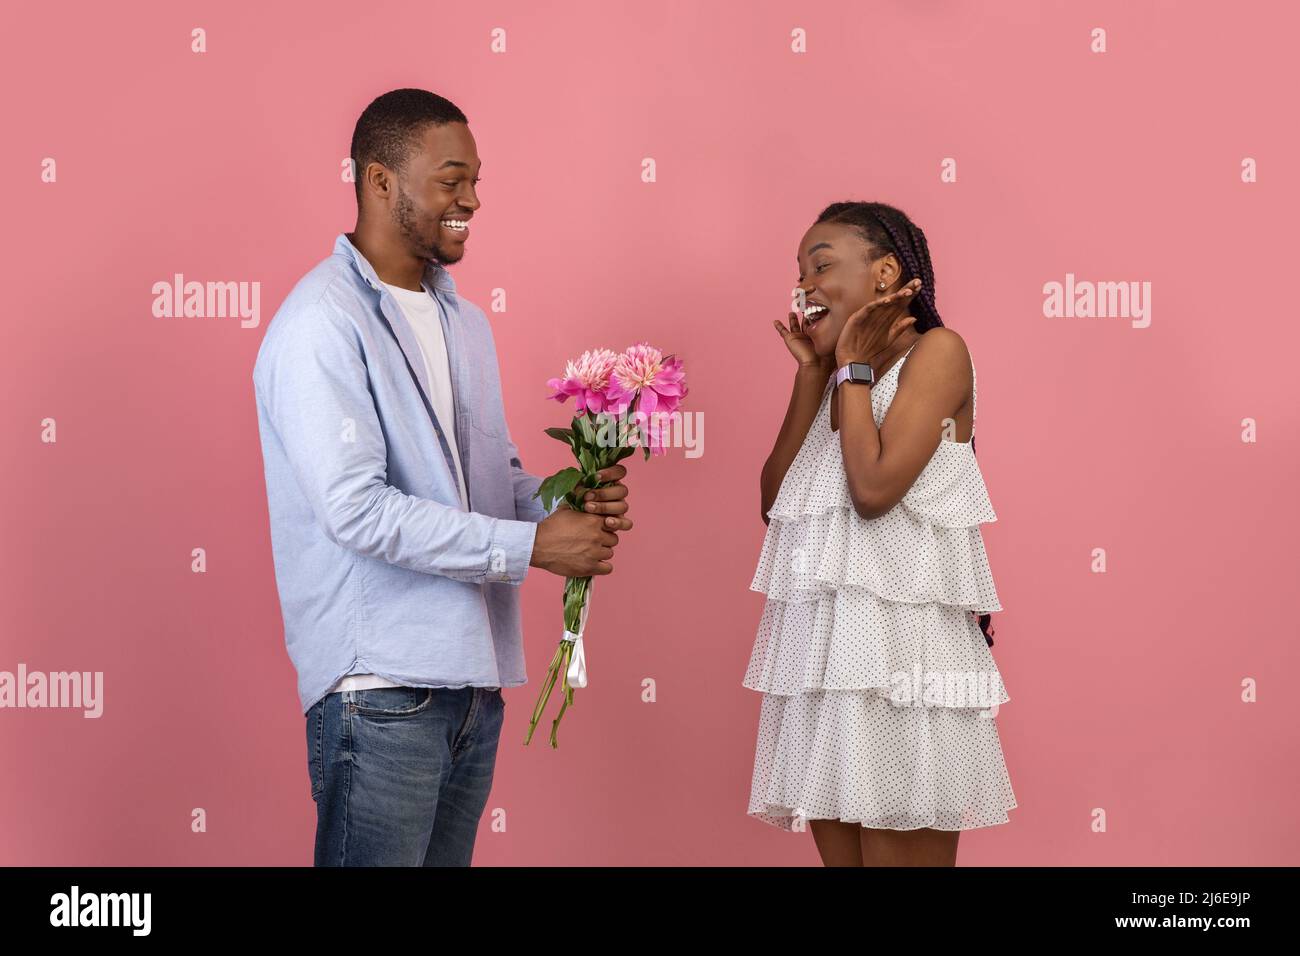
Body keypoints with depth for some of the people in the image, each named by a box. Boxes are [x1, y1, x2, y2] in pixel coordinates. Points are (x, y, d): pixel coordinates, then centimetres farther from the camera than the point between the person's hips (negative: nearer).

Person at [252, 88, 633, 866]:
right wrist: (533, 546, -19)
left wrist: (566, 503, -2)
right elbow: (357, 508, -22)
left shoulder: (464, 320, 16)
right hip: (381, 687, -8)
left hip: (472, 678, 8)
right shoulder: (323, 324, -12)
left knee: (449, 857, 14)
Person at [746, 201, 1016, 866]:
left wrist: (853, 367, -6)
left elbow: (874, 487, -18)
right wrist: (813, 371, 6)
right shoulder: (836, 377, 17)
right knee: (838, 852, 11)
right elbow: (777, 501, 7)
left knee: (903, 852, -2)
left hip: (899, 643, -7)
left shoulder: (937, 350, -5)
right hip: (822, 647, 8)